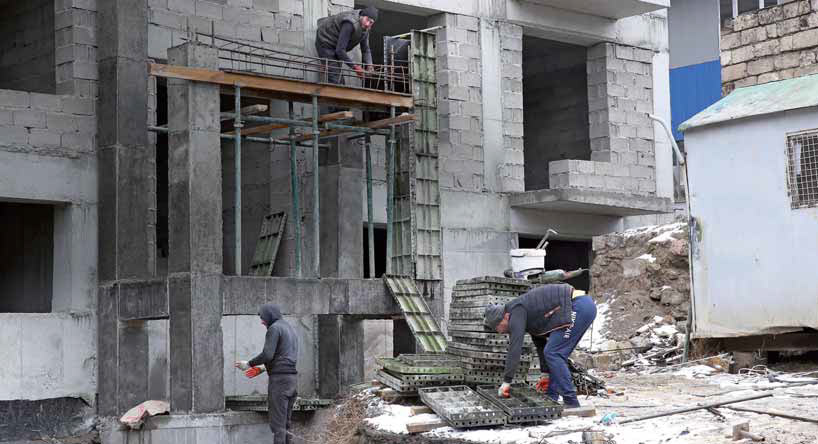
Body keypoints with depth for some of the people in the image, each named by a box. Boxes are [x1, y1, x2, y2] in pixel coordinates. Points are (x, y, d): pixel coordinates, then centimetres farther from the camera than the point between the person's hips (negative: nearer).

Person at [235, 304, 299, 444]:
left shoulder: (274, 328, -8)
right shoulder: (290, 329, 20)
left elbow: (267, 355, -18)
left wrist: (249, 364, -3)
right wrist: (261, 369, 20)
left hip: (279, 379, -9)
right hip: (292, 377, 9)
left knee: (277, 423, -8)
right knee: (285, 423, 10)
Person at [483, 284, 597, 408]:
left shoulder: (516, 310, -8)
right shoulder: (527, 313, 21)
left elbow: (515, 347, -14)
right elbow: (540, 344, 28)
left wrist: (506, 382, -11)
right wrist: (545, 373, 27)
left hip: (578, 307, -11)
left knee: (553, 353, -8)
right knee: (556, 354, 14)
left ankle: (571, 403, -7)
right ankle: (550, 399, 16)